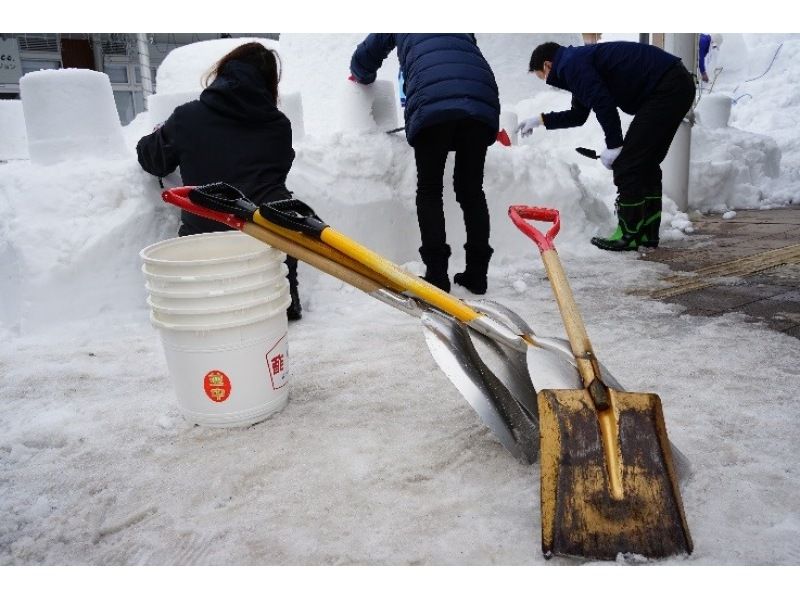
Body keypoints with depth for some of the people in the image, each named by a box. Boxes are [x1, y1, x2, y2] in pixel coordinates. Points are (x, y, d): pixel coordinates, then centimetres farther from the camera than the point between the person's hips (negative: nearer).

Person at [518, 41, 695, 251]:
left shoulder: (570, 64, -11)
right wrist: (541, 120, 37)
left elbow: (603, 103, -21)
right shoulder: (580, 60, 22)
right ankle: (647, 233, 20)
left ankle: (629, 234, 0)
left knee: (626, 164, -7)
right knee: (646, 163, 15)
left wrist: (614, 146, -15)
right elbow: (578, 115, 33)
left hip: (667, 89, -10)